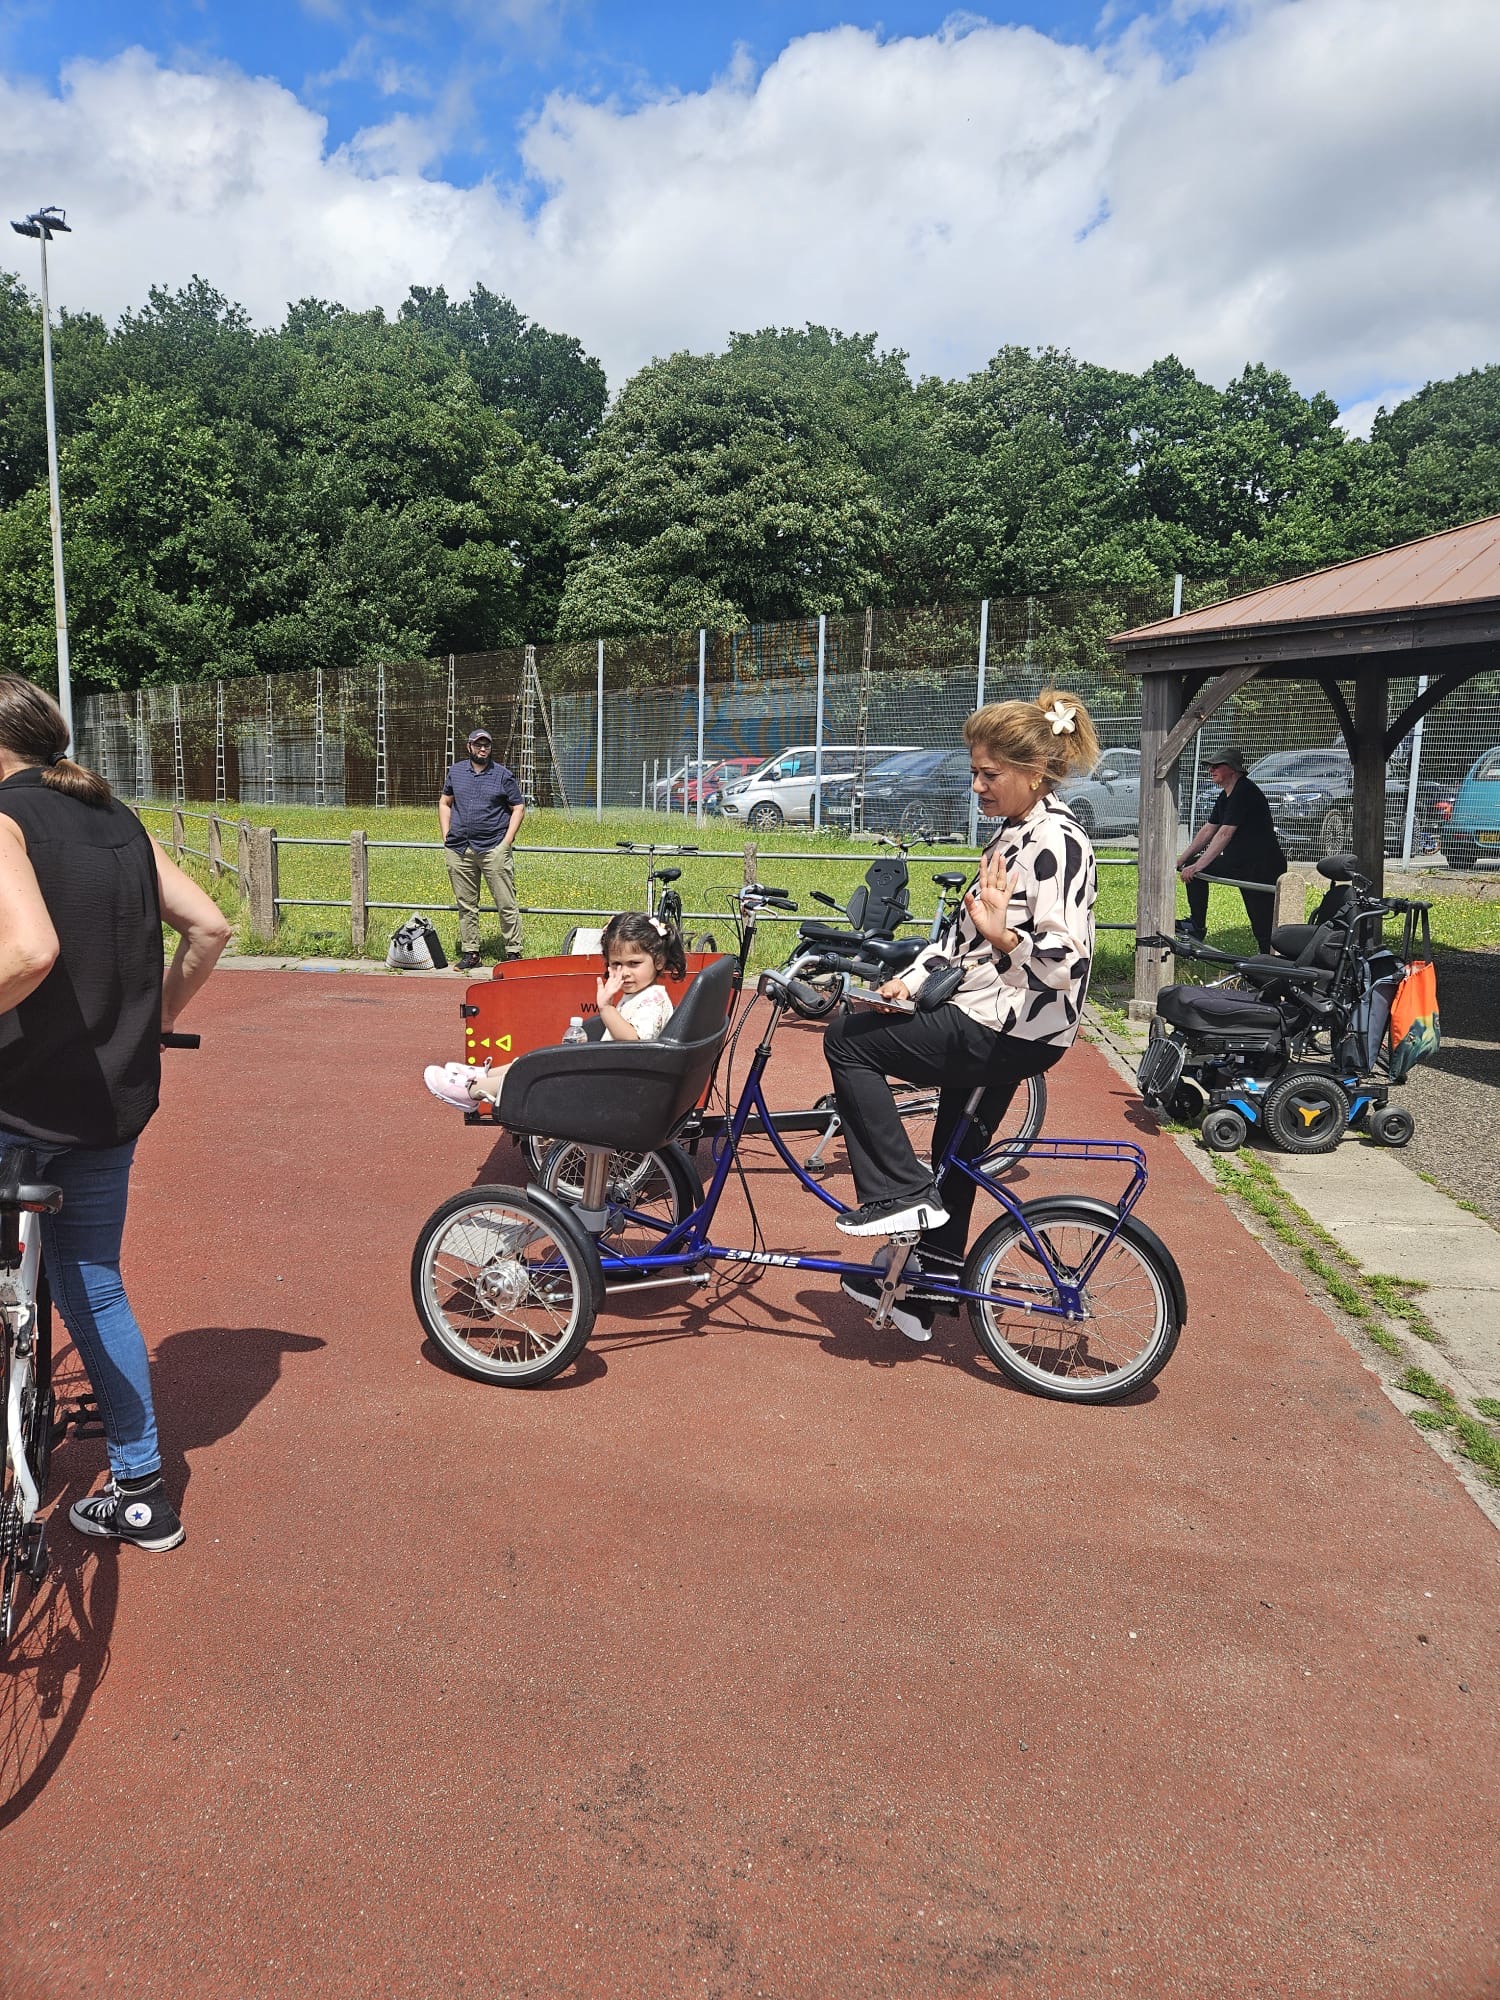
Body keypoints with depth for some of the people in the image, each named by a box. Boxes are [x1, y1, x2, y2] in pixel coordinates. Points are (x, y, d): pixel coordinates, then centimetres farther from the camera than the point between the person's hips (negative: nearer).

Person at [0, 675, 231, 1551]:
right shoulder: (120, 821, 10)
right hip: (118, 1096, 8)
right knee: (94, 1286, 17)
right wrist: (159, 1017, 18)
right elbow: (210, 927, 10)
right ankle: (142, 1494, 25)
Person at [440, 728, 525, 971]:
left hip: (493, 849, -3)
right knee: (466, 904, 8)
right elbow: (445, 803, 20)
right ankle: (469, 952, 16)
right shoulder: (455, 771, 13)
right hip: (459, 850, 3)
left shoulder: (503, 775, 3)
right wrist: (446, 837, 10)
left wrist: (507, 841, -4)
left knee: (506, 903, -5)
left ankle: (512, 952, 1)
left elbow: (518, 808, 5)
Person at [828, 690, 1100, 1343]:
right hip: (995, 1023, 10)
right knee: (953, 1164, 19)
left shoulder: (1056, 841, -18)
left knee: (847, 1040, -7)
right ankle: (919, 1293, 33)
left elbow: (1065, 961, -27)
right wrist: (913, 979, 7)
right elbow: (968, 931, 17)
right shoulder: (1014, 831, 12)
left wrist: (1003, 937, -43)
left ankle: (899, 1193, -3)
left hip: (1014, 1032, -10)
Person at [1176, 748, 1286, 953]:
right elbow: (1207, 830, 14)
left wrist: (1197, 866, -24)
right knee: (1192, 866, 4)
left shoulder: (1245, 792, -19)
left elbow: (1225, 834, -24)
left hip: (1264, 867, -10)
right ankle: (1196, 927, 9)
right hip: (1239, 863, 10)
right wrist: (1181, 860, 8)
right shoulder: (1224, 797, 11)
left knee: (1264, 928, -10)